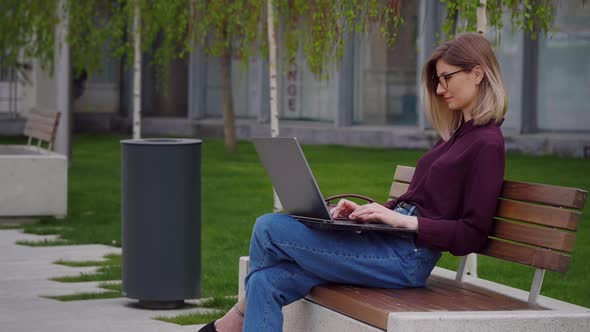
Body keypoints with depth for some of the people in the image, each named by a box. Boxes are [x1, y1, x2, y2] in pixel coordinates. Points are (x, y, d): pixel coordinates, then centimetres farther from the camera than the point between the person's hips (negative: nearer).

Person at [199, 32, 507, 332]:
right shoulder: (456, 135, 20)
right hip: (389, 241, 9)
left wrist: (404, 220, -18)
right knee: (268, 282, -7)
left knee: (268, 229, -9)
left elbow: (472, 235, -14)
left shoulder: (486, 144, -9)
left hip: (407, 256, -9)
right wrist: (365, 211, 7)